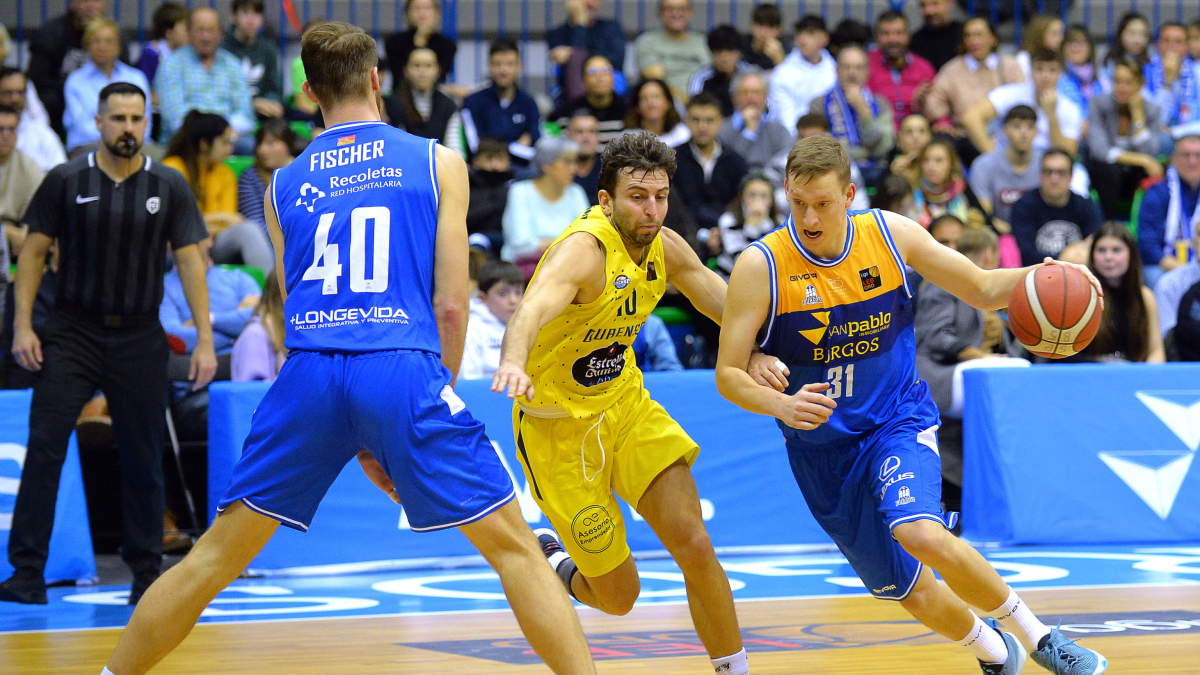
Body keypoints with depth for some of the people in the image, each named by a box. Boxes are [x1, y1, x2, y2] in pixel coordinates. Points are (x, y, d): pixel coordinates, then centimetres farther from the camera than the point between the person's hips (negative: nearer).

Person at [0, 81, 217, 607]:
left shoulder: (169, 187, 1)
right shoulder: (65, 180, -1)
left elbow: (190, 262, 2)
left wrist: (205, 340, -4)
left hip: (140, 337, 1)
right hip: (72, 332, -1)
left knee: (142, 459, 6)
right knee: (44, 444, -11)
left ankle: (146, 571, 19)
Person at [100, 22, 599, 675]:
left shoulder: (283, 185, 19)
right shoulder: (437, 162, 11)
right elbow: (450, 305, 5)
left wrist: (359, 445, 25)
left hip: (309, 377, 3)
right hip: (404, 370, -2)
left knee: (213, 558, 13)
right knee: (515, 547, 6)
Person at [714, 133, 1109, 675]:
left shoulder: (889, 234, -8)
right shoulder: (761, 266, -15)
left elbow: (982, 289, 2)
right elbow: (728, 374, -14)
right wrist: (781, 405, -34)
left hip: (899, 420, -1)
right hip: (823, 446, 1)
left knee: (921, 534, -31)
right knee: (915, 594, 6)